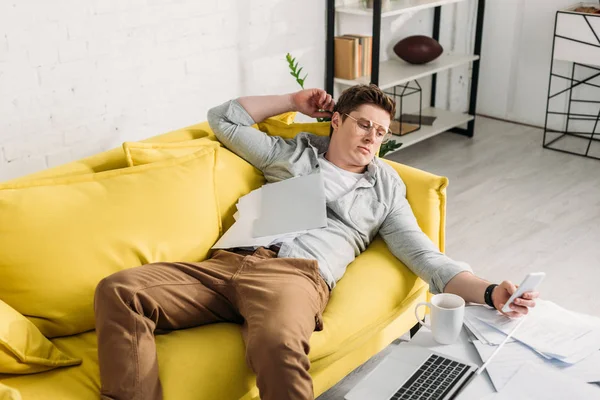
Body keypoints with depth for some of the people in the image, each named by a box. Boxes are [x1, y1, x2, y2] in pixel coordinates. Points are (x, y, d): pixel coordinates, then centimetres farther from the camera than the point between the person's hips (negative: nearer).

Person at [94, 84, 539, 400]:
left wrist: (490, 292, -3)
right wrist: (294, 101, 33)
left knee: (278, 345, -43)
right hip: (226, 263, 3)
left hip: (296, 273, -3)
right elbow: (223, 119, 33)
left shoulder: (385, 191, 24)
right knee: (118, 291, -24)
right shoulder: (293, 154, 30)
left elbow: (427, 259, 14)